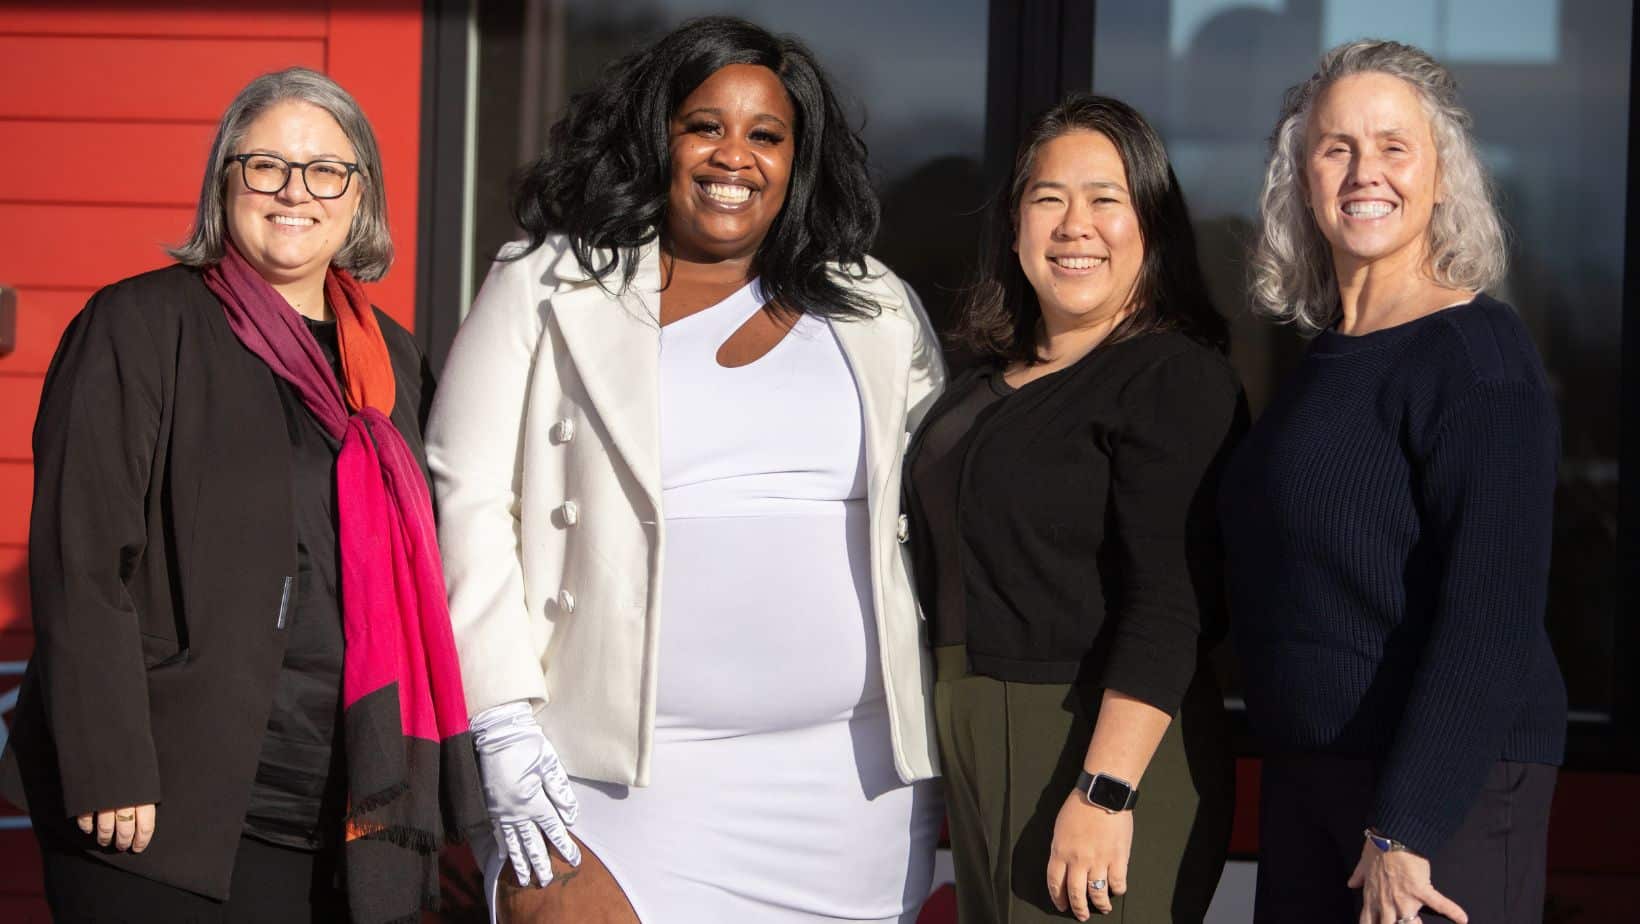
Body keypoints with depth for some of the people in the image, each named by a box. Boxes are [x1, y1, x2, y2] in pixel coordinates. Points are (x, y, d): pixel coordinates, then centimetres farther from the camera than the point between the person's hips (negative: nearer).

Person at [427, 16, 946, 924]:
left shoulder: (879, 313, 12)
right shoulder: (546, 291, 3)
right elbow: (469, 501, -1)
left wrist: (945, 739, 10)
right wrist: (503, 725, -8)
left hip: (846, 788, 3)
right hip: (619, 780, -2)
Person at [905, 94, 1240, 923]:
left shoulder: (1175, 380, -13)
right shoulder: (990, 378, 12)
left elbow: (1170, 606, -21)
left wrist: (1105, 792, -26)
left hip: (1108, 745, -8)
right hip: (981, 741, 8)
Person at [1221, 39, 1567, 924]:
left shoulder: (1478, 354, -12)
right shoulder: (1324, 355, 11)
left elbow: (1492, 611, -19)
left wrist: (1406, 825, -22)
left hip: (1450, 783, -7)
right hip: (1305, 774, 7)